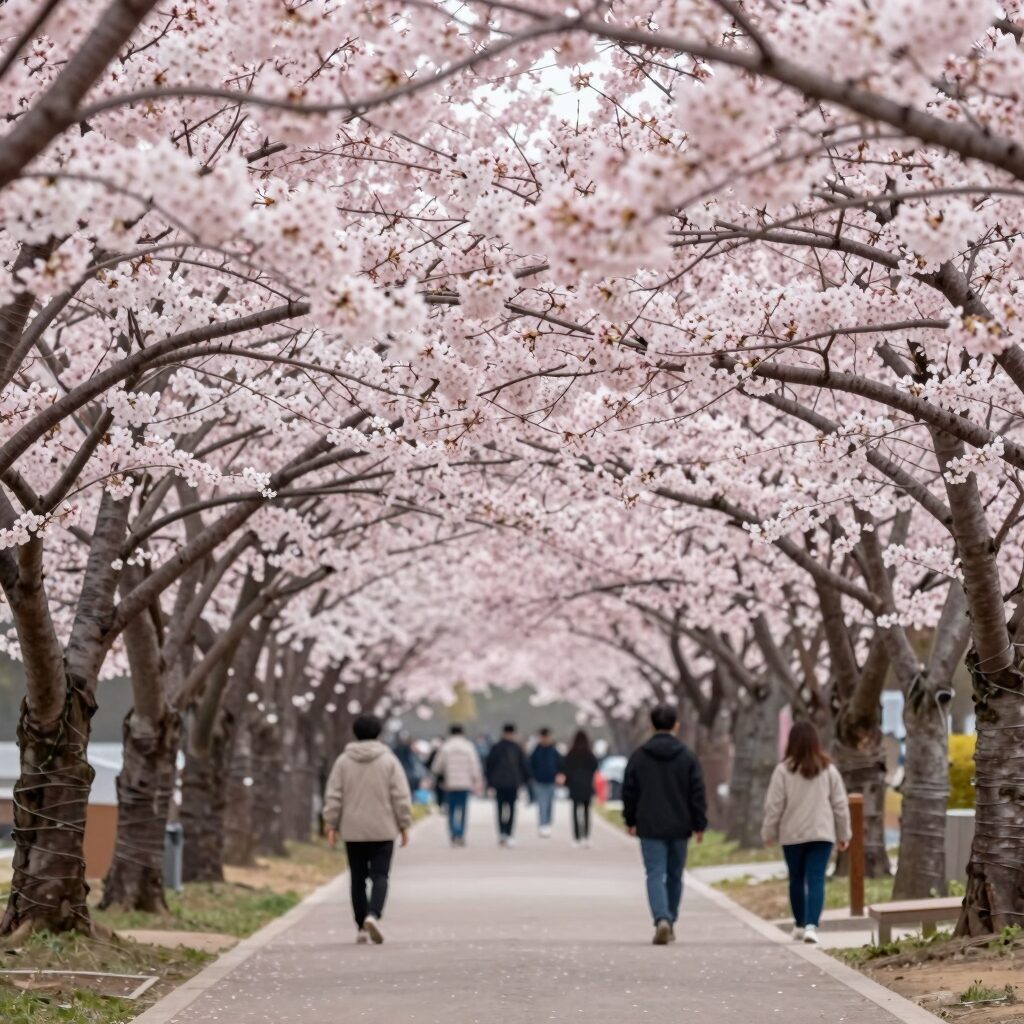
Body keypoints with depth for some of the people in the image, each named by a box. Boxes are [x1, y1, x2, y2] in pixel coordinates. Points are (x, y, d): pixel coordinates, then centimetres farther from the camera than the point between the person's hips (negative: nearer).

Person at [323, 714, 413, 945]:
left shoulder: (343, 761, 2)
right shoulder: (389, 761, -2)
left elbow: (333, 797, 0)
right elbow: (401, 796, -4)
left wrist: (331, 825, 6)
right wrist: (404, 825, 3)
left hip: (353, 831, 2)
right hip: (382, 831, -2)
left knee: (358, 878, 9)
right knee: (379, 876, -1)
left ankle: (361, 927, 9)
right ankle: (373, 915, -25)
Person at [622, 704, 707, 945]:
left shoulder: (638, 757, -1)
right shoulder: (687, 756, -2)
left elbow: (628, 792, 5)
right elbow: (698, 794, -3)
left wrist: (630, 820, 17)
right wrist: (699, 825, 3)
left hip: (650, 828, -1)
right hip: (679, 827, 1)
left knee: (655, 874, -4)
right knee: (675, 875, 15)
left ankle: (662, 919, -24)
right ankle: (671, 922, 24)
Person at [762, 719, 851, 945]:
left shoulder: (783, 770, -7)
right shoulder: (829, 770, 0)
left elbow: (774, 806, -5)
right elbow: (840, 804, 4)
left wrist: (769, 833, 7)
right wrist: (844, 834, 15)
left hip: (792, 835, 0)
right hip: (822, 833, 0)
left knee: (796, 880, 15)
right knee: (816, 880, -4)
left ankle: (800, 925, 27)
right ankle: (811, 925, -20)